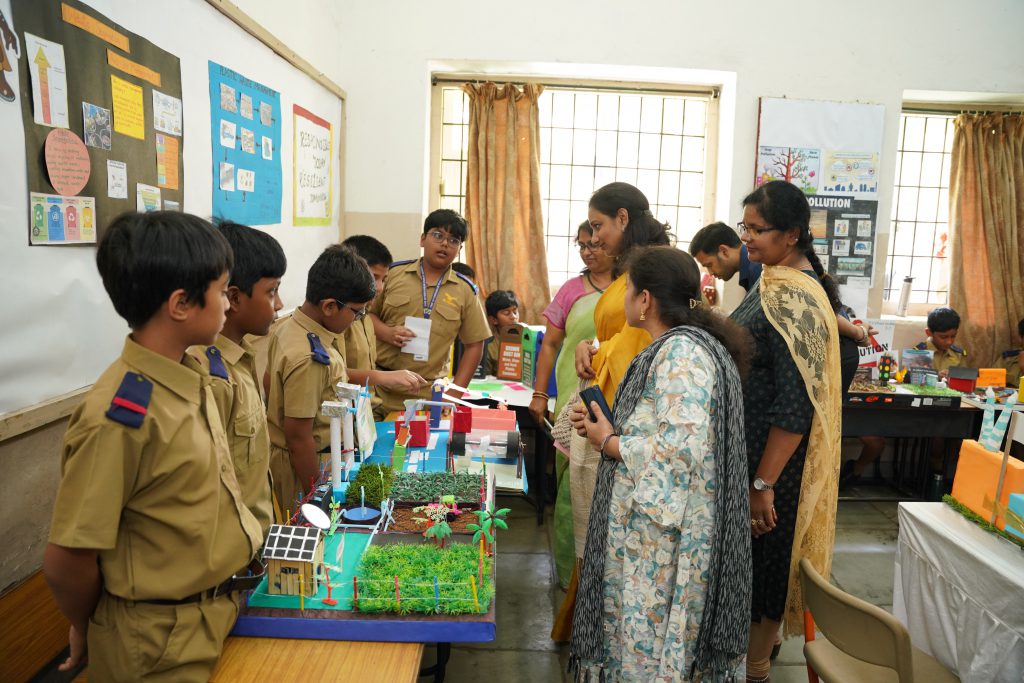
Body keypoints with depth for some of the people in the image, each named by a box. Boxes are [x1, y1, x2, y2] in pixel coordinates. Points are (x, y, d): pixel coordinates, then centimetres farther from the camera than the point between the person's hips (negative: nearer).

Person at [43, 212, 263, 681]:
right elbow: (65, 562, -18)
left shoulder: (188, 380, -3)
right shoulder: (120, 416, -26)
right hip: (162, 644, -7)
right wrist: (87, 630, -2)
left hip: (219, 612, 7)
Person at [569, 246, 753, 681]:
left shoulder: (680, 352, -19)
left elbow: (682, 446, -27)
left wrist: (607, 442, -14)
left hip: (660, 527, -9)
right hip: (653, 518, 9)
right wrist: (605, 427, 6)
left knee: (646, 638, 5)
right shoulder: (674, 348, 11)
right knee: (645, 629, 19)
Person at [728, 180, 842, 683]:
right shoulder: (778, 283, 7)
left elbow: (795, 404, -25)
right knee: (750, 558, 22)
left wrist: (764, 483, -22)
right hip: (751, 445, 9)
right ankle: (755, 641, 42)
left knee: (760, 559, 8)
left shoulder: (791, 297, -23)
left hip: (773, 455, -9)